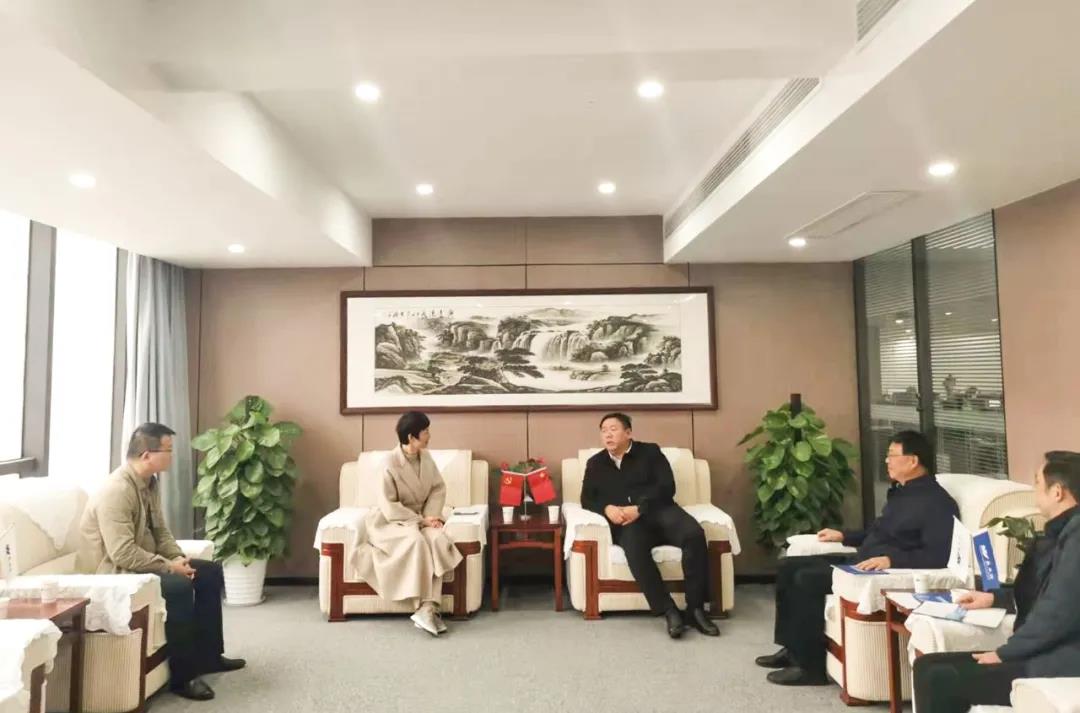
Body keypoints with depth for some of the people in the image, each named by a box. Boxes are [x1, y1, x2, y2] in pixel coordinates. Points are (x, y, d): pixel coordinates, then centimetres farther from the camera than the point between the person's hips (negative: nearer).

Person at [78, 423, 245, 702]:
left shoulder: (150, 482, 4)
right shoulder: (116, 491, -26)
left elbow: (160, 529, 12)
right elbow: (123, 554, -31)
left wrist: (178, 557, -4)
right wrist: (169, 566, -23)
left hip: (143, 562, 10)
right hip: (114, 571, -10)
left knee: (210, 572, 4)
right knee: (179, 586, -30)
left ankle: (208, 655, 12)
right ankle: (182, 676, -18)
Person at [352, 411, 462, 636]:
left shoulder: (426, 457, 0)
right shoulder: (390, 463, -18)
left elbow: (439, 489, 5)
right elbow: (389, 506, -18)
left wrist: (430, 516, -12)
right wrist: (420, 520, -21)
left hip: (421, 517, 5)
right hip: (393, 521, -5)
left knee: (437, 539, -28)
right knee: (416, 541, -35)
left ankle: (427, 608, -31)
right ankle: (426, 608, -27)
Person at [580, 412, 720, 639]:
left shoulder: (650, 452, 13)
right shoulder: (595, 463, 21)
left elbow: (667, 487, 0)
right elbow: (587, 499, 12)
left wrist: (639, 509, -15)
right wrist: (607, 508, -11)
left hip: (658, 511, 0)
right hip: (627, 522, 0)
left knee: (694, 533, -31)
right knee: (634, 547, -36)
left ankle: (695, 609, -22)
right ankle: (669, 611, -31)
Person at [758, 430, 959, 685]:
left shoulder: (936, 503, -15)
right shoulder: (900, 491, 16)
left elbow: (938, 557, -26)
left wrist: (891, 560, -34)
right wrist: (844, 536, 19)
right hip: (862, 563, 11)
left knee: (807, 579, -24)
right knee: (789, 566, 4)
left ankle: (810, 666, -12)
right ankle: (793, 648, 9)